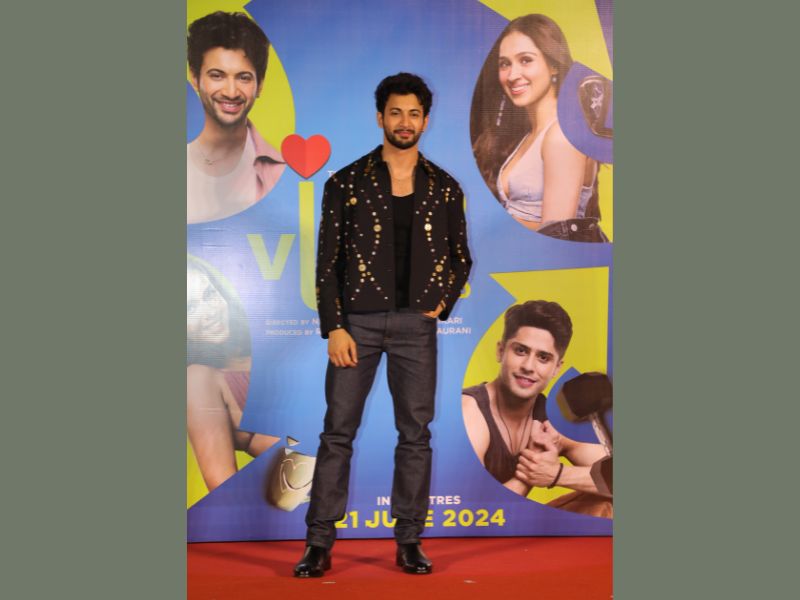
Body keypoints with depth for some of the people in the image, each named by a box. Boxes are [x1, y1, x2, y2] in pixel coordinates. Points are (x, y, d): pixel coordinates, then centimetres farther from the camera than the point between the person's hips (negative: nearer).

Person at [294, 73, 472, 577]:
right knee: (338, 432, 1)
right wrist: (333, 328, -8)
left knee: (416, 435, 5)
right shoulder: (347, 183, 1)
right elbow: (328, 261, -1)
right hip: (357, 322, -1)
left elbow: (461, 257, 16)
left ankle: (410, 542, 16)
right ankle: (319, 544, 9)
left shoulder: (444, 188, 7)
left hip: (416, 325, 2)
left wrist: (442, 305, 2)